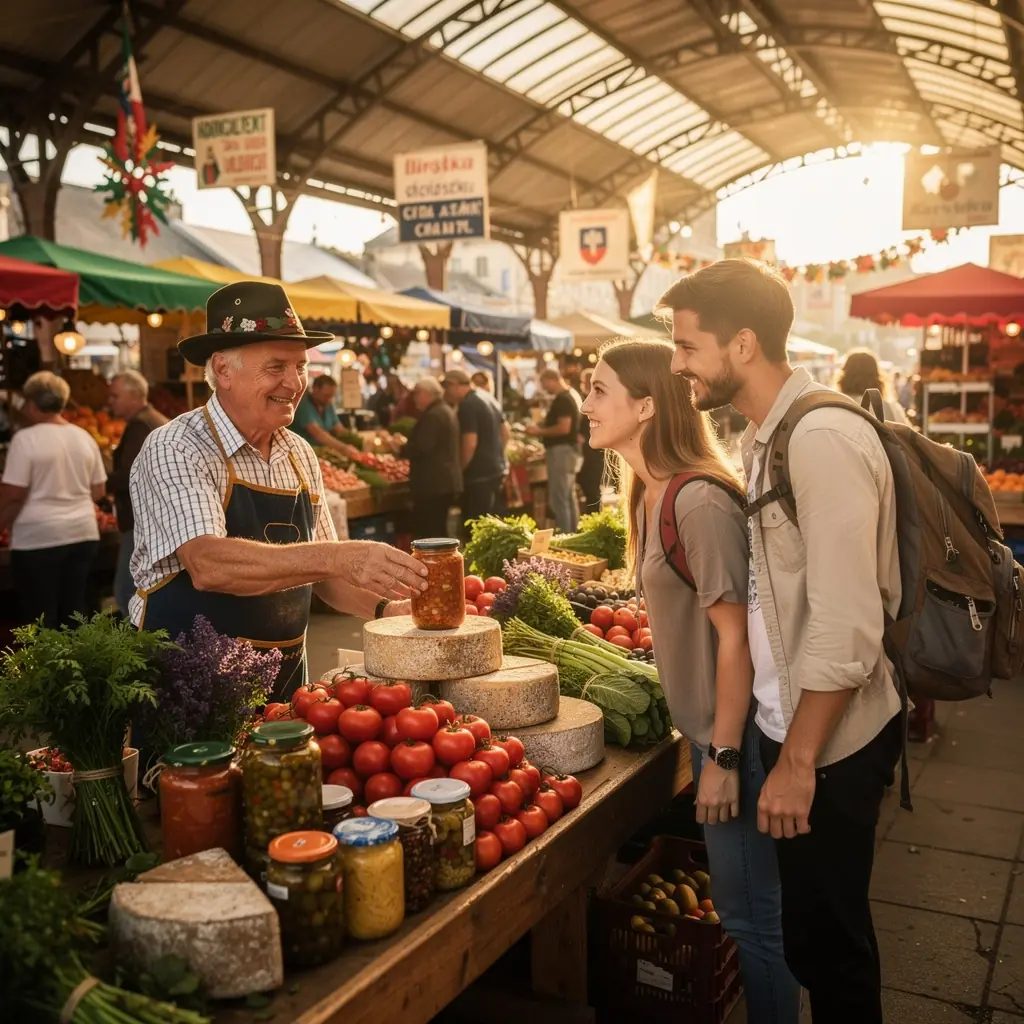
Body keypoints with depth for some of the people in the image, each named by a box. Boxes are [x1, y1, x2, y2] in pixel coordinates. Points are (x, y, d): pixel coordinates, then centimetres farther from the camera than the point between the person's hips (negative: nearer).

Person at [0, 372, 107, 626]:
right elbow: (98, 491, 12)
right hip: (83, 534, 6)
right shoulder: (85, 438, 8)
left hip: (38, 538, -6)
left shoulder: (26, 439, -10)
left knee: (40, 617, 3)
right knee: (76, 611, 12)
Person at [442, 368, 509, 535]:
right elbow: (505, 431, 18)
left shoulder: (467, 405, -17)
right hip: (497, 469, 10)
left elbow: (470, 444, -23)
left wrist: (458, 470, -11)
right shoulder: (488, 397, 12)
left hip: (479, 474, -10)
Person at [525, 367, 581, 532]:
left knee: (558, 499, -10)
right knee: (569, 497, 14)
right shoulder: (571, 395, 15)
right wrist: (541, 430, 13)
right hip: (566, 449, 11)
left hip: (560, 450, -11)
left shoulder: (562, 399, -16)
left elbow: (564, 428, -25)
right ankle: (572, 536, 19)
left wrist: (539, 431, -15)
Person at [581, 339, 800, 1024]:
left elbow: (736, 636, -21)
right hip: (705, 727, 9)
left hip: (734, 735, -9)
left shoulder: (700, 503, -22)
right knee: (743, 905, 23)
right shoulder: (652, 495, 5)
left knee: (751, 915, 7)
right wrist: (708, 744, 15)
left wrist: (724, 758, -18)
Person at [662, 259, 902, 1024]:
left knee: (826, 940, 10)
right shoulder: (769, 434, 6)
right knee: (817, 931, 24)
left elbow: (846, 629, -25)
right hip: (795, 726, 8)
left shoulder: (823, 439, -22)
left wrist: (797, 763, -19)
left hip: (830, 743, -8)